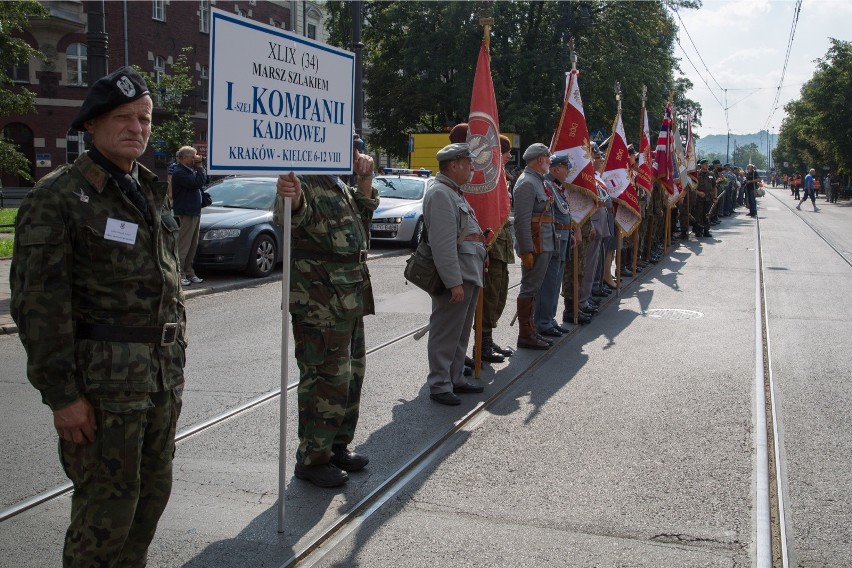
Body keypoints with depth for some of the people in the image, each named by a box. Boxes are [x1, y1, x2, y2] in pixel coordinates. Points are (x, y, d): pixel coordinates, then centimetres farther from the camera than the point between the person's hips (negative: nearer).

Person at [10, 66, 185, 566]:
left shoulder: (152, 192, 12)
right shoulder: (58, 197, -10)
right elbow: (39, 303, -15)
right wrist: (62, 394, -17)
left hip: (163, 373, 7)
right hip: (104, 377, -7)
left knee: (153, 491, 16)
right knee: (108, 504, -1)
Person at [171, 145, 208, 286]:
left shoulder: (190, 170, 18)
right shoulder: (179, 173, -14)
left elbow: (203, 181, 20)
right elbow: (197, 183, -22)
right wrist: (199, 167, -14)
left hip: (194, 213, 10)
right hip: (185, 214, -10)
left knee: (192, 246, 13)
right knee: (183, 247, -8)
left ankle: (189, 273, 20)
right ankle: (179, 275, -5)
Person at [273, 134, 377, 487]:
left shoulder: (339, 187, 15)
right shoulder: (307, 185, -16)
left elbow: (361, 221, 29)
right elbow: (292, 215, -38)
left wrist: (365, 183, 12)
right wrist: (290, 200, -63)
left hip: (350, 300, 10)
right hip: (320, 303, -10)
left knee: (351, 374, 18)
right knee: (327, 379, -4)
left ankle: (338, 446, 33)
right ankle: (312, 459, 9)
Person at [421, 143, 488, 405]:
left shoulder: (454, 193, 19)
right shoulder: (440, 194, -16)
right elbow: (443, 244, -23)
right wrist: (454, 282, -25)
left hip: (470, 276, 10)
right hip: (456, 278, -10)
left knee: (461, 333, 17)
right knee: (446, 334, -3)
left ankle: (456, 378, 27)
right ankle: (439, 386, 4)